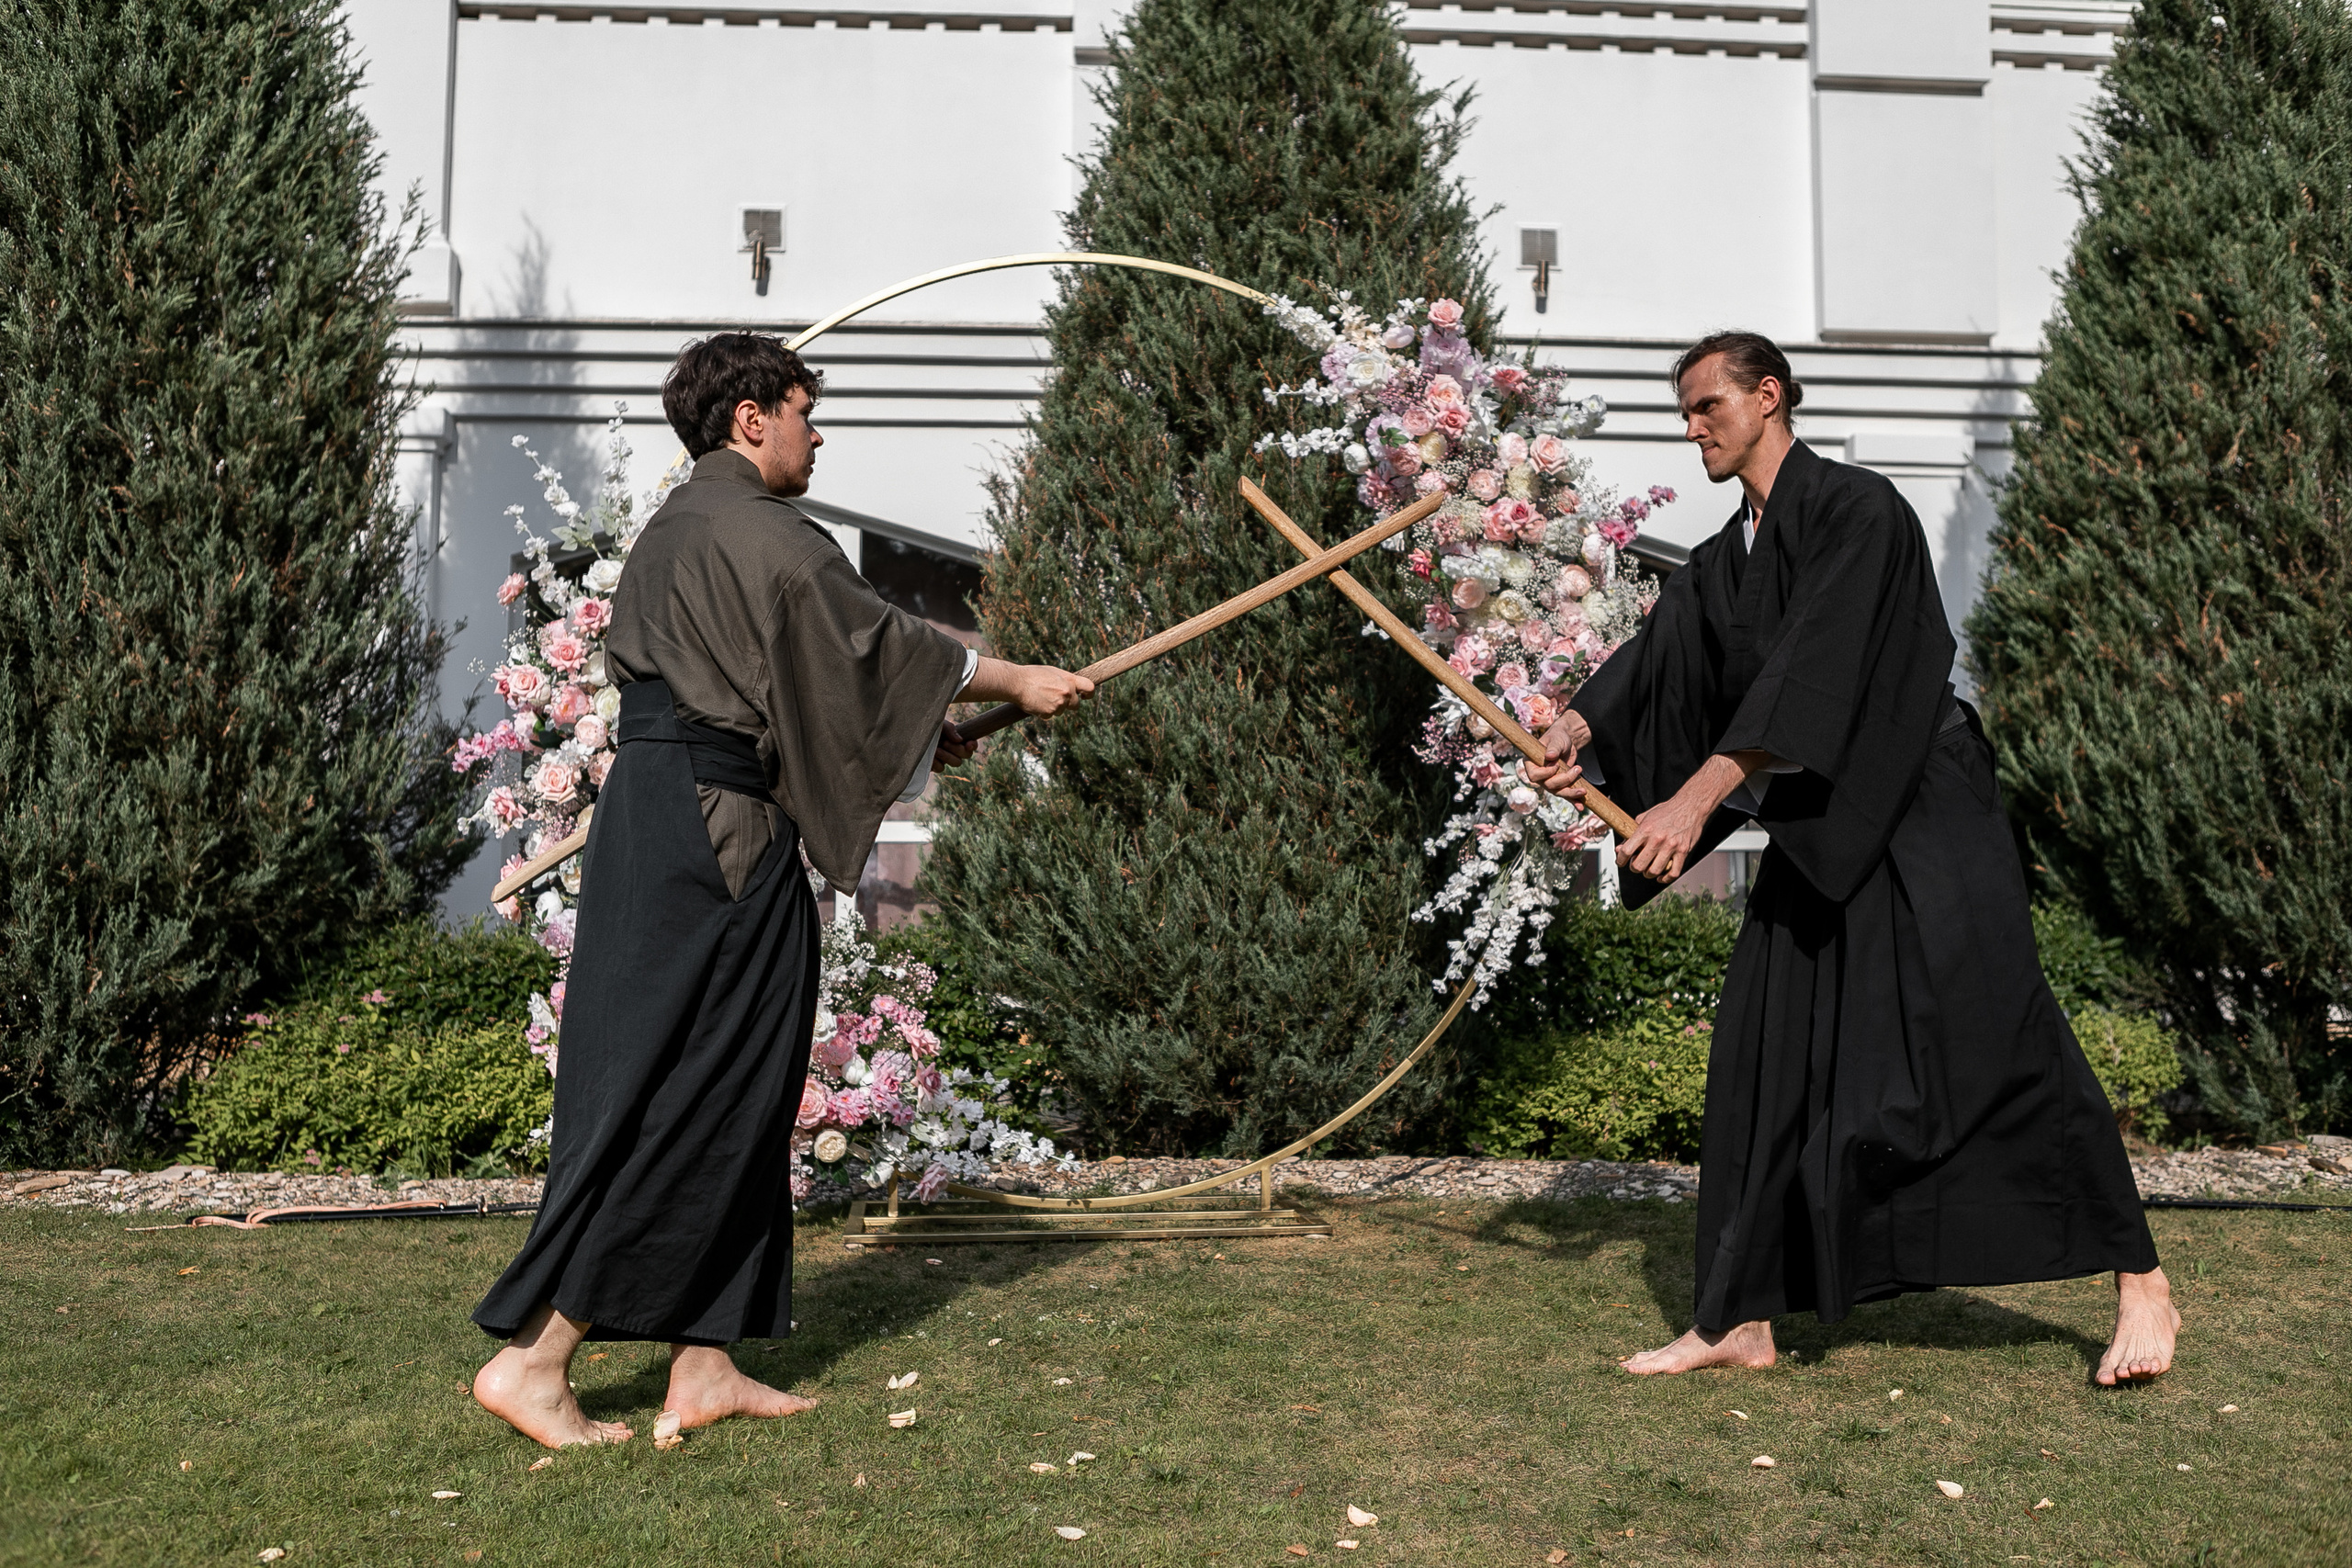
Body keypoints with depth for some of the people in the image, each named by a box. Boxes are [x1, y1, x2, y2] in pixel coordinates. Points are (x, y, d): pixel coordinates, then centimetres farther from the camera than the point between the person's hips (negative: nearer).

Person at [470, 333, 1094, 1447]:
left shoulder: (675, 529, 20)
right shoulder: (754, 530, -11)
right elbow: (869, 642, -8)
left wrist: (907, 732, 23)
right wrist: (1017, 681, 4)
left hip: (660, 822, 10)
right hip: (711, 840, -10)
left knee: (721, 1098, 11)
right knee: (671, 1099, -4)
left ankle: (702, 1369, 17)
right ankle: (532, 1356, 2)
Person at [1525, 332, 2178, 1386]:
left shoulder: (1858, 513, -11)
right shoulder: (1720, 565, 14)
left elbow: (1811, 672, -23)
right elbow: (1655, 664, 2)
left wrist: (1700, 796, -29)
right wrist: (1577, 729, -19)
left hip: (1925, 818, -7)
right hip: (1815, 836, 8)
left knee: (1999, 1042, -8)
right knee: (1761, 1065, 5)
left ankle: (2140, 1286, 11)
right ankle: (1738, 1322, 14)